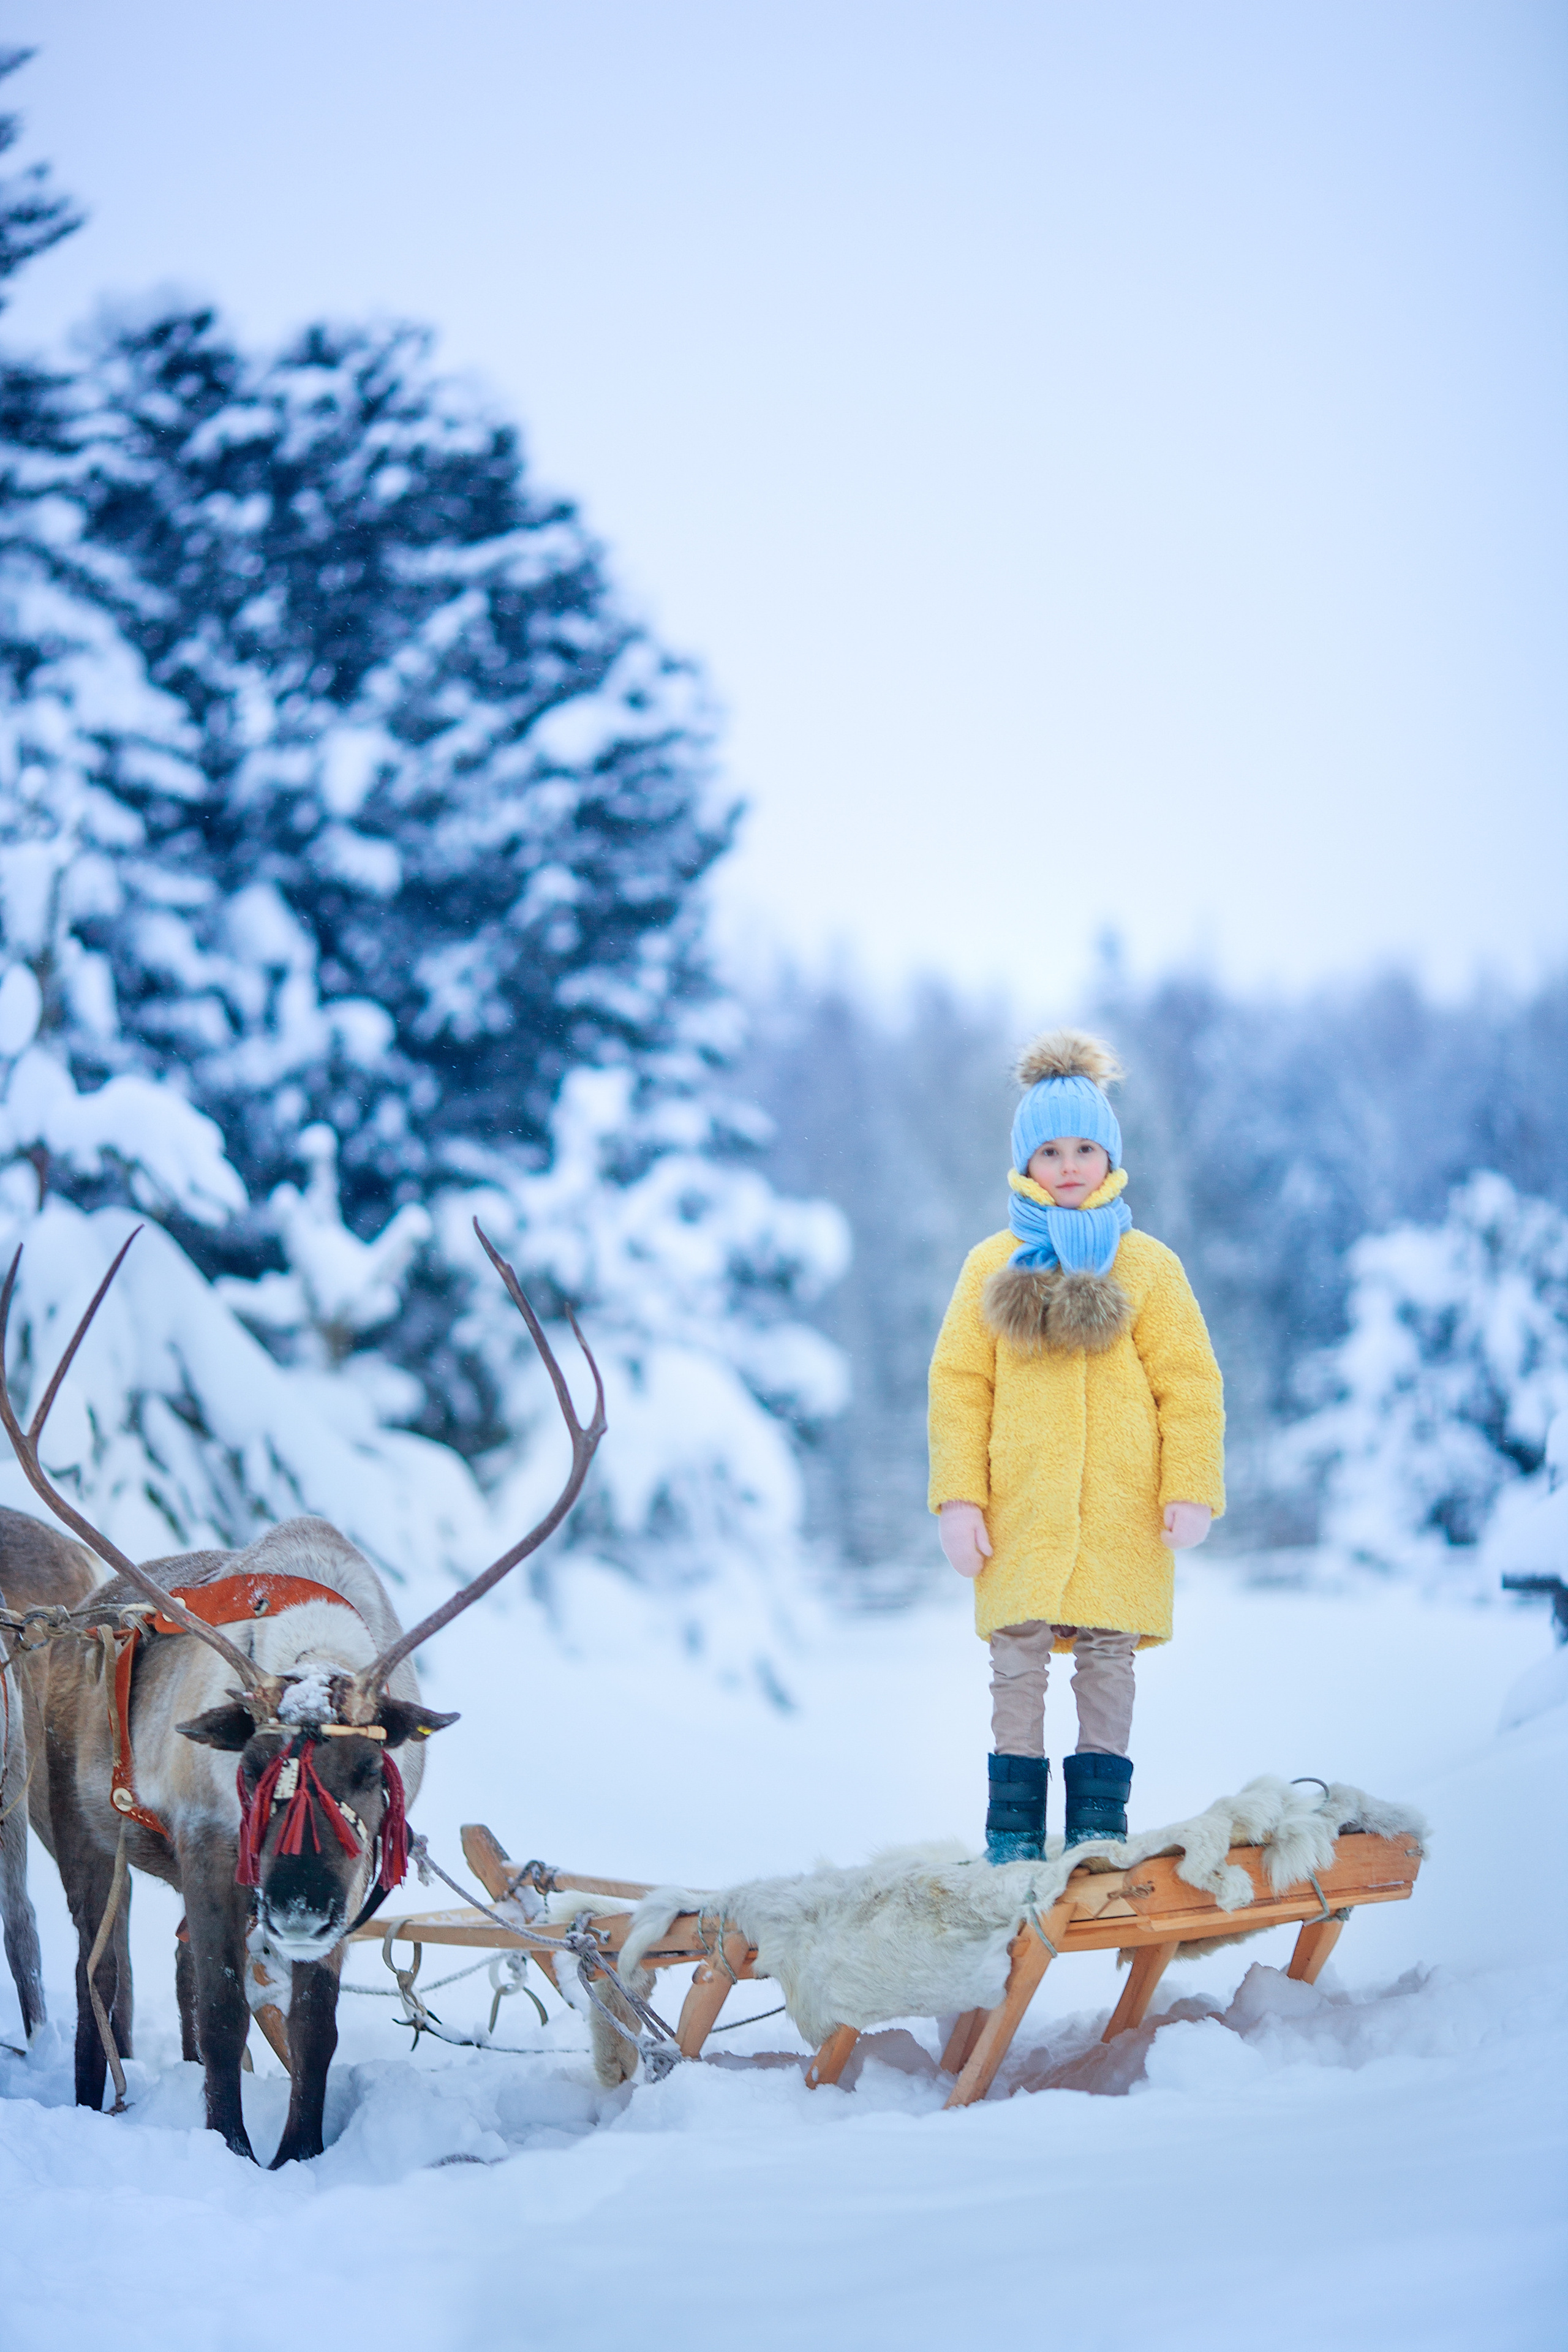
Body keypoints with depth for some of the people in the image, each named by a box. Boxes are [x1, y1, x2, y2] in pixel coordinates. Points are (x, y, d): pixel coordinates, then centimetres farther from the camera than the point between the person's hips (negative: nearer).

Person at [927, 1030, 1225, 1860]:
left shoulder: (1147, 1266, 6)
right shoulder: (993, 1266, 8)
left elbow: (1190, 1383, 4)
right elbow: (958, 1385, 5)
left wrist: (1191, 1489, -6)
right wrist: (958, 1498, -3)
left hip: (1119, 1508, 0)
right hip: (1021, 1506, 1)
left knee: (1107, 1653, 1)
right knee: (1019, 1657, -1)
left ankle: (1099, 1820, 9)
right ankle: (1014, 1833, 4)